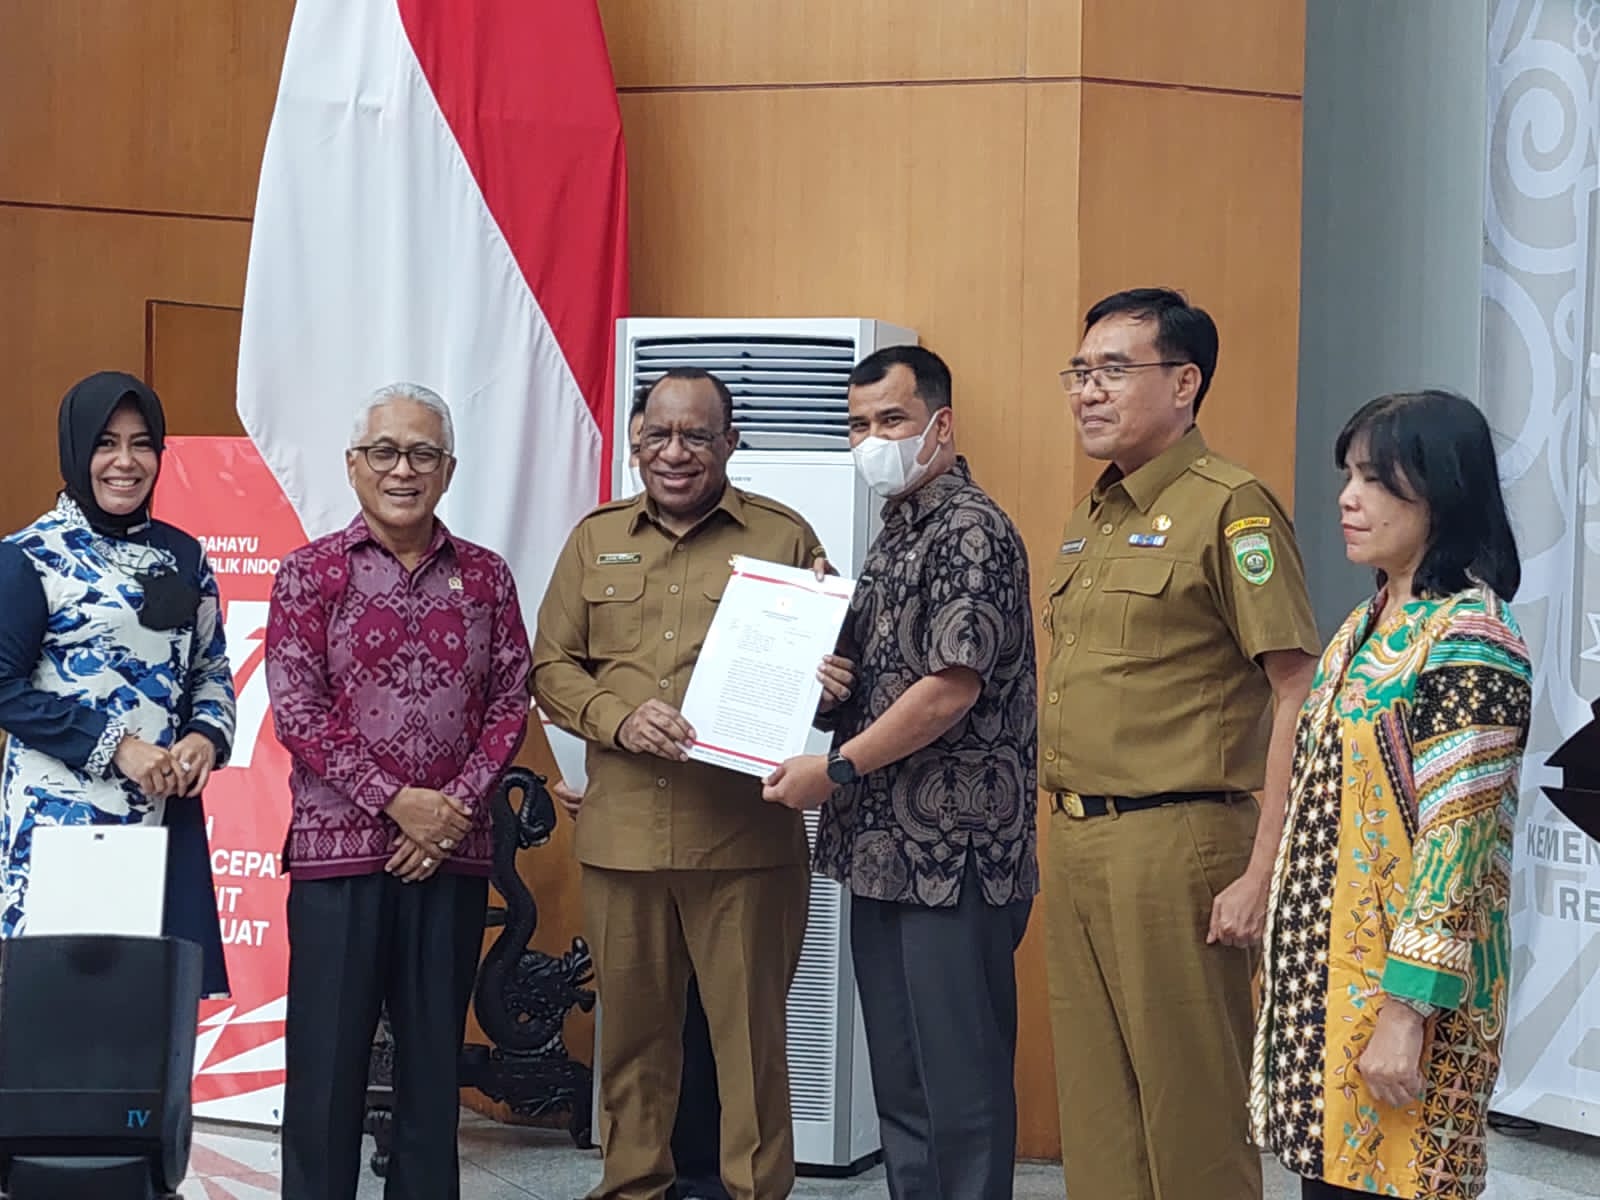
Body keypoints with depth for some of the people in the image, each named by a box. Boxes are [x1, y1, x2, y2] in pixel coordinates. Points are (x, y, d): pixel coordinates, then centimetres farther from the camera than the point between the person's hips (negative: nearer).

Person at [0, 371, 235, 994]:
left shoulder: (182, 556, 14)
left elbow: (212, 669, 19)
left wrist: (207, 737, -3)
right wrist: (115, 747, -12)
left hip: (166, 814, 5)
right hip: (62, 813, -5)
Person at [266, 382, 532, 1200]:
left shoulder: (485, 577, 9)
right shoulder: (310, 574, 0)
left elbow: (510, 702, 5)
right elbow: (297, 711, -7)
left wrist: (458, 804, -9)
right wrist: (397, 801, -13)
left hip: (454, 852, 3)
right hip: (339, 849, -3)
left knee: (434, 1059, 9)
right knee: (327, 1057, 0)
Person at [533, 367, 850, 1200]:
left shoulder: (785, 537, 4)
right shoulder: (595, 539, 12)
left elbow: (828, 662, 9)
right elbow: (551, 667, 10)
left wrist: (828, 688, -15)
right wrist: (619, 717, -9)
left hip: (745, 837, -2)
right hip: (622, 832, 3)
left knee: (751, 1031, 1)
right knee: (632, 1030, 11)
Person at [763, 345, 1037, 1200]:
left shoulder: (972, 531, -12)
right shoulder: (895, 535, 16)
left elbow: (953, 688, -19)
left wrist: (835, 770, -14)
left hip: (954, 853, -9)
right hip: (886, 849, 9)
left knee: (960, 1074, -4)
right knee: (898, 1075, 13)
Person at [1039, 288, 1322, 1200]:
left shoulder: (1232, 508, -10)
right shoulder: (1092, 518, 16)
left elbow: (1298, 693, -15)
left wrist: (1263, 876, -19)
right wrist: (1066, 840, 16)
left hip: (1172, 842, -8)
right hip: (1076, 841, 8)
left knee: (1191, 1109, 0)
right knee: (1097, 1110, 14)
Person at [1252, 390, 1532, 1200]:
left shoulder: (1469, 640, -15)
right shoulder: (1367, 627, 12)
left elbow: (1458, 838, -19)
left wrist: (1408, 1009, -21)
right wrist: (1295, 969, 16)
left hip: (1400, 984, -8)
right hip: (1327, 972, 8)